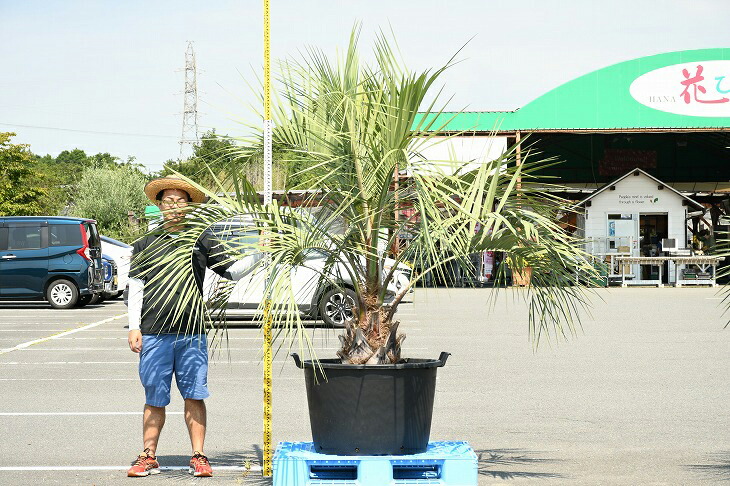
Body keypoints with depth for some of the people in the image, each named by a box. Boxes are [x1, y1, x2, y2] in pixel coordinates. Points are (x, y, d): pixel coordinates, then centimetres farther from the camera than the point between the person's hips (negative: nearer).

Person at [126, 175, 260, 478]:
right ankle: (148, 458, 12)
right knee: (154, 399, 5)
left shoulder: (201, 241, 10)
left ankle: (198, 458, 6)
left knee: (194, 396, 0)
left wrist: (260, 253, -1)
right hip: (153, 334, 0)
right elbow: (136, 286, 8)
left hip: (192, 334, 0)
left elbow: (232, 271, 13)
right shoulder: (146, 243, 10)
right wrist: (134, 327, 0)